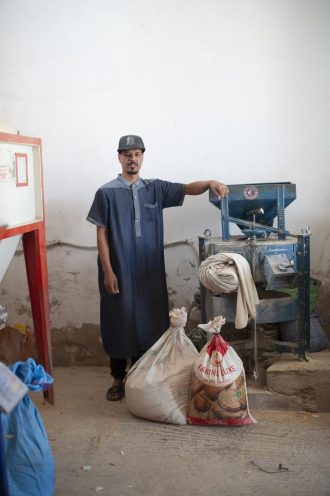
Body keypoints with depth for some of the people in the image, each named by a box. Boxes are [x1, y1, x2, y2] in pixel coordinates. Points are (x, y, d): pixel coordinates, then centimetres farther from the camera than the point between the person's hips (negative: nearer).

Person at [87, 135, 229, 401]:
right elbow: (101, 234, -5)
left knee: (148, 323, 10)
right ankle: (118, 379, 20)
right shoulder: (107, 192, -4)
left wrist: (210, 183, -23)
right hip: (118, 271, -3)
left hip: (150, 271, 3)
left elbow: (187, 188, -3)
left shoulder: (156, 188, 6)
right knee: (119, 324, 5)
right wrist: (108, 271, -11)